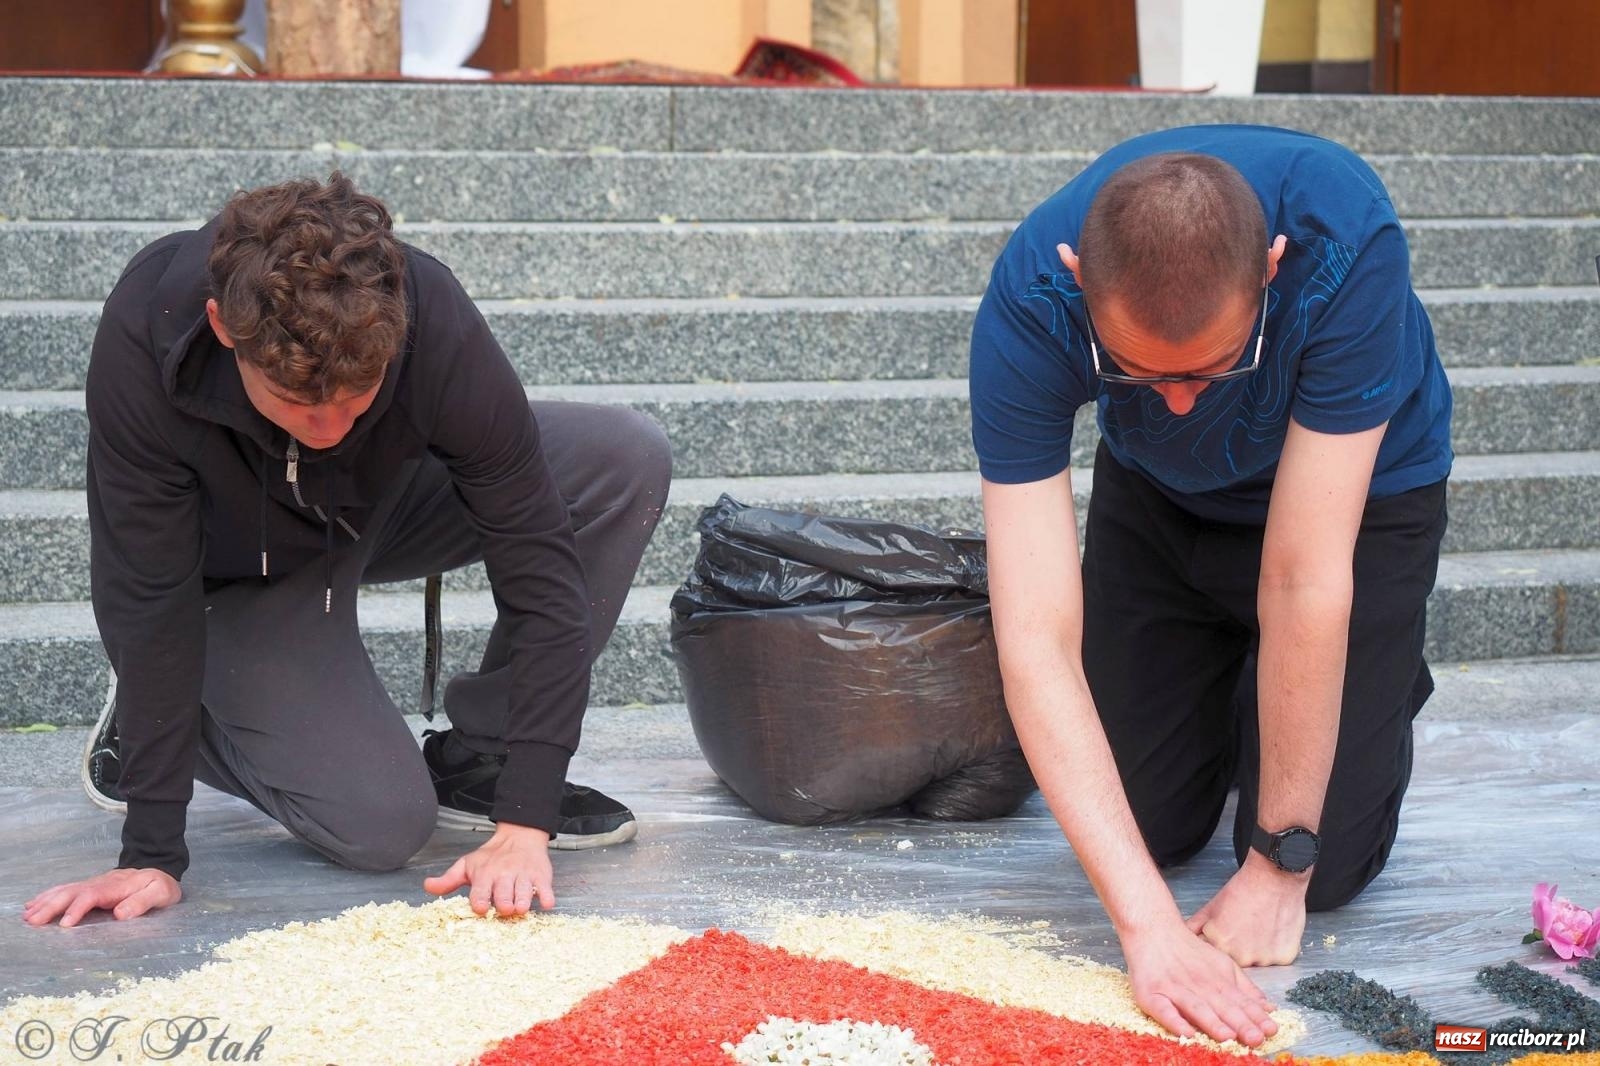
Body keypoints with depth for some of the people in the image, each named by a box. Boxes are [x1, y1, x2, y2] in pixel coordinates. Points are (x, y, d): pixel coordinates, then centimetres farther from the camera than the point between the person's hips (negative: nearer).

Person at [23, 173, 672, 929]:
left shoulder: (437, 325, -34)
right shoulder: (142, 345, -37)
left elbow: (539, 565, -30)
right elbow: (150, 599, -29)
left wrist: (524, 824, -35)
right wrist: (151, 854, -29)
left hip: (387, 505, 3)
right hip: (241, 577, -3)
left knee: (628, 459, -22)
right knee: (380, 826, -22)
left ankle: (476, 760, -7)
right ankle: (144, 718, 8)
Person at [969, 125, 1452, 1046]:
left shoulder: (1347, 242, -41)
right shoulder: (1028, 307, -36)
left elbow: (1302, 583, -36)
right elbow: (1037, 638, -39)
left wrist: (1278, 867, -29)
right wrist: (1148, 925, -45)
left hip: (1359, 486, -2)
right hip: (1159, 492, 2)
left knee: (1330, 864, -8)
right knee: (1147, 823, -1)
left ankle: (1385, 684, 23)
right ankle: (1226, 697, 30)